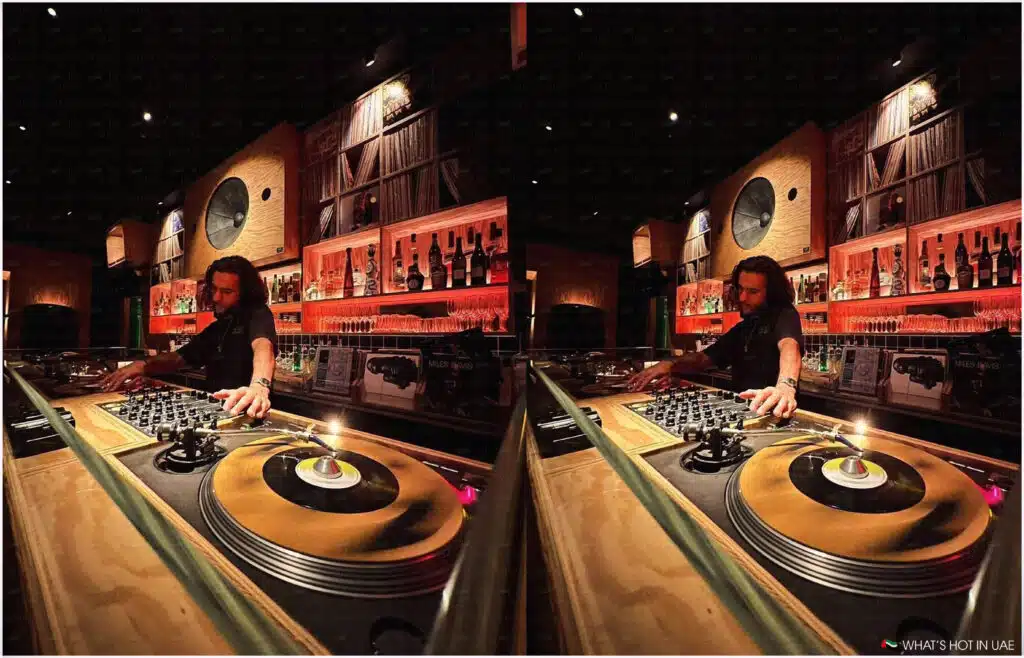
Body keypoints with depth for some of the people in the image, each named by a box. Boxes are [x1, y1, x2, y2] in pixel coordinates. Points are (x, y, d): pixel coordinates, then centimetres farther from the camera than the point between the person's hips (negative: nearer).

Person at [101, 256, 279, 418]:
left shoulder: (257, 314, -9)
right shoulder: (216, 329, 18)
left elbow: (263, 346, -31)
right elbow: (178, 358, 22)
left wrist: (259, 386, -54)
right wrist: (143, 365, -2)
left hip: (246, 414, -8)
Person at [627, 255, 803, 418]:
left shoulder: (784, 315, -6)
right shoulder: (741, 329, 17)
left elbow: (789, 346, -28)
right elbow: (703, 358, 16)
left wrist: (785, 386, -50)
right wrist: (670, 364, -6)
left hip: (771, 414, -6)